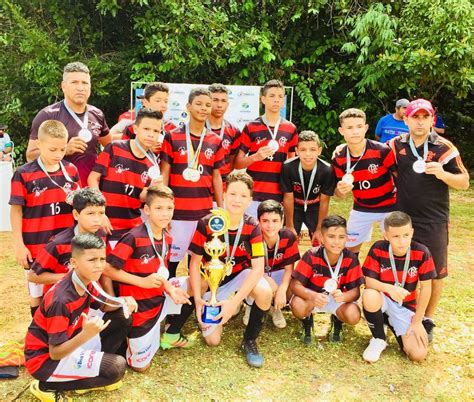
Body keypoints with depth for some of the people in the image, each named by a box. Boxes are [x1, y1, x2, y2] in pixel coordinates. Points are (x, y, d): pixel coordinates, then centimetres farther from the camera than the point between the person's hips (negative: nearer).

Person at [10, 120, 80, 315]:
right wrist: (19, 245, -7)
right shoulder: (23, 174, -11)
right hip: (36, 245, -3)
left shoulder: (71, 170, 1)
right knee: (38, 292, 14)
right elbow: (16, 211, -6)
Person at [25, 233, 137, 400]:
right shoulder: (61, 300, -32)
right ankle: (47, 386, -4)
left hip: (66, 344, 8)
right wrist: (86, 335, -44)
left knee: (121, 319, 1)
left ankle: (91, 369, 3)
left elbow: (104, 304, 9)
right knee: (117, 368, -18)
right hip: (45, 359, -8)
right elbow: (55, 353, -27)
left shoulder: (87, 282, -9)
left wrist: (122, 301, -14)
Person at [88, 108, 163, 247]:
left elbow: (141, 198, 1)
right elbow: (93, 178, -7)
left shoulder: (152, 163, 1)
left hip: (133, 226, 4)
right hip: (107, 224, -4)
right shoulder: (114, 148, -10)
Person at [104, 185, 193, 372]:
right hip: (137, 308, -6)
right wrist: (142, 282, -24)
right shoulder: (134, 238, -25)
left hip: (158, 302, 6)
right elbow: (107, 269, -22)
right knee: (140, 365, 5)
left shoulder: (167, 238, -1)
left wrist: (171, 290, -10)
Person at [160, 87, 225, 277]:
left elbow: (216, 177, 12)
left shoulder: (215, 141, 8)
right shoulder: (172, 137, -1)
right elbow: (164, 173, 0)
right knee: (172, 256, 5)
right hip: (177, 210, -3)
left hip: (205, 210, 3)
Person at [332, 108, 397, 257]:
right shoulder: (339, 158, -12)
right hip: (361, 209, 3)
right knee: (349, 249, 10)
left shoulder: (382, 150, -23)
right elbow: (338, 193, -4)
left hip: (389, 207, -3)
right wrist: (341, 189, -29)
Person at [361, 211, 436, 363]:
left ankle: (391, 322, 16)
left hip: (405, 306, 1)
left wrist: (417, 321, -9)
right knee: (370, 296, -39)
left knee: (418, 355, -16)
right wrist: (389, 288, -39)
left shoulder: (421, 253, -17)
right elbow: (369, 281, -18)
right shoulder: (378, 249, -18)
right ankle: (378, 339, -7)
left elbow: (425, 288, -10)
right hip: (384, 299, -1)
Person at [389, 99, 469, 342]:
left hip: (434, 222, -2)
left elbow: (464, 182, -5)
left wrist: (443, 174, -23)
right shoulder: (396, 146, 0)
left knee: (435, 273, 7)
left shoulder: (444, 148, -8)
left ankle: (427, 320, 26)